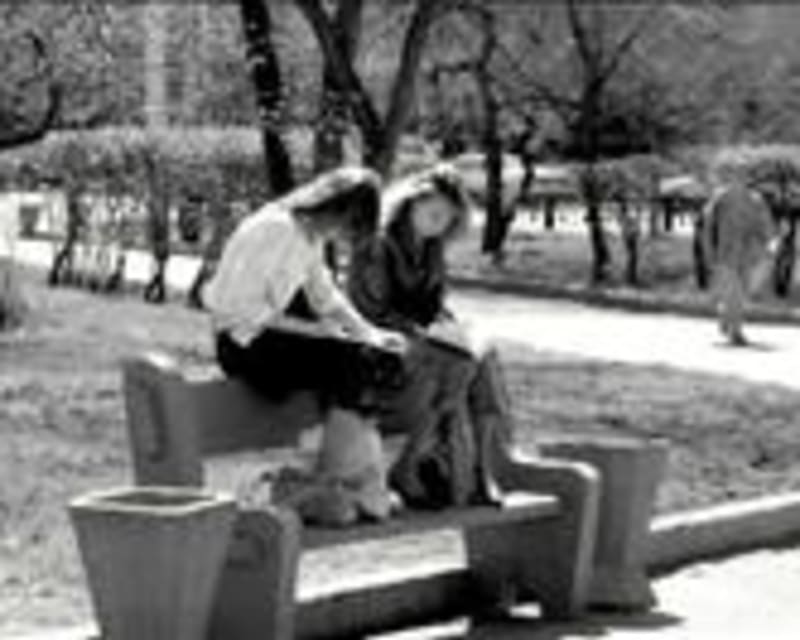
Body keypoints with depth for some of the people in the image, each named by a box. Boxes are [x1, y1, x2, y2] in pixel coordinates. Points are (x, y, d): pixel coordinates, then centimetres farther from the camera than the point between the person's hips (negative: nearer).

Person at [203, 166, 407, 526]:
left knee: (382, 360, -7)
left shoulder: (312, 236, 9)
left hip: (271, 330, 9)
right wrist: (309, 329, -21)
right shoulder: (274, 229, -20)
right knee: (352, 364, -23)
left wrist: (369, 333, 5)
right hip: (244, 340, -9)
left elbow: (325, 295, 19)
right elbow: (238, 306, -22)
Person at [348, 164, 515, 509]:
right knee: (450, 367, -30)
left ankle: (477, 471, -18)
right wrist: (423, 332, -21)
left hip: (421, 339, 7)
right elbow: (372, 313, -16)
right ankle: (409, 471, -21)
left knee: (484, 360, -18)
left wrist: (452, 328, -6)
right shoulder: (378, 244, -13)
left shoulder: (431, 248, 11)